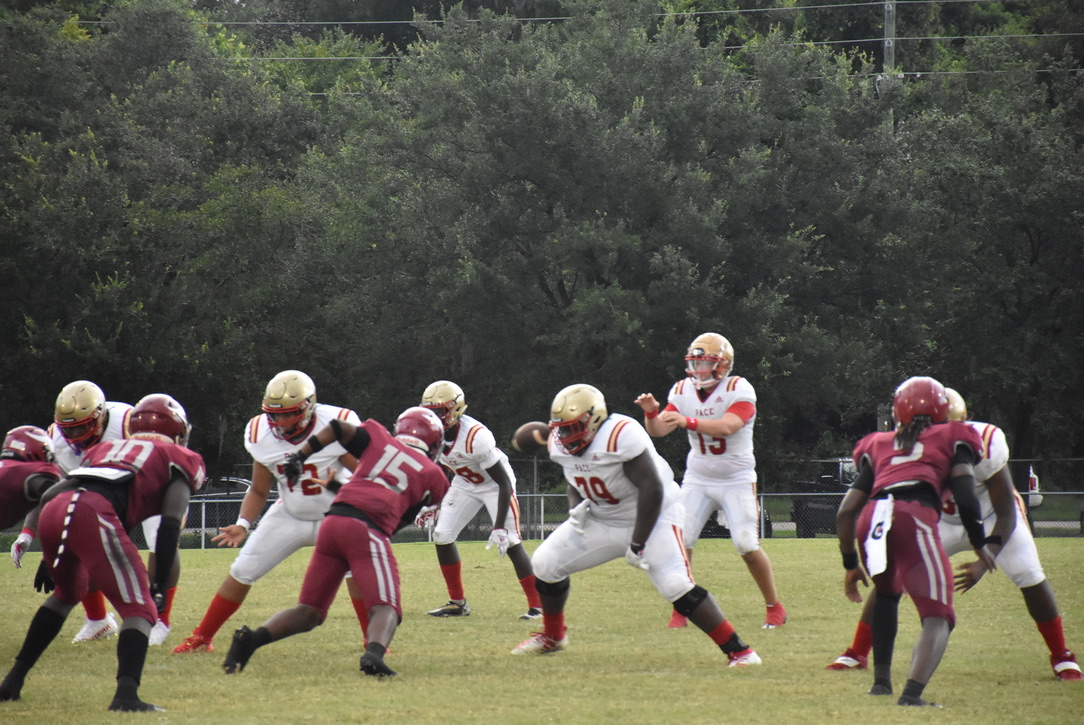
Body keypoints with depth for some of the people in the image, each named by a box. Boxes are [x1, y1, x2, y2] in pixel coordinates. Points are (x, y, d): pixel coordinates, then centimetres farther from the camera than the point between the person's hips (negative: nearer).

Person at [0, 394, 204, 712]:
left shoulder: (105, 448, 37)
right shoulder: (178, 459, 22)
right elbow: (171, 521, 6)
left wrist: (49, 560, 35)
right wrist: (161, 584, 6)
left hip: (52, 513, 6)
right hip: (94, 514, -6)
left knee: (67, 593, 32)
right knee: (139, 609, 1)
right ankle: (126, 694, -21)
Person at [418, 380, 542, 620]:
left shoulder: (476, 437, -36)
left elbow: (504, 483, -29)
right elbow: (438, 470, 7)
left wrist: (499, 527, -31)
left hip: (494, 484, -7)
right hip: (464, 485, 7)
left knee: (509, 543, -17)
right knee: (442, 536, -1)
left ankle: (537, 605, -10)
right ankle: (458, 602, 12)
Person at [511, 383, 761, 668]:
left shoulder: (621, 436, -29)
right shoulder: (561, 444, -3)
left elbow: (652, 489, -27)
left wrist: (638, 543, -25)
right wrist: (575, 506, -9)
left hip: (651, 516, -8)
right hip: (600, 519, 8)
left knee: (676, 586, -24)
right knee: (546, 563, 2)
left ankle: (739, 651, -19)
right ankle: (552, 636, 26)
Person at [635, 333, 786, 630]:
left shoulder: (739, 390, -16)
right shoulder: (682, 392, -2)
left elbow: (726, 427, -31)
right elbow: (659, 430, -8)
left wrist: (689, 422, -45)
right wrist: (651, 412, -30)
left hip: (737, 480, -4)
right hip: (697, 480, 4)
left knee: (747, 546, -9)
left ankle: (774, 607, 9)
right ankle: (680, 610, 1)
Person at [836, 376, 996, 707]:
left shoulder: (878, 445, 32)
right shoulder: (952, 439, 24)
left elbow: (846, 511, 26)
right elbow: (965, 498, 9)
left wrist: (850, 564, 36)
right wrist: (980, 544, 23)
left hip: (870, 520, 4)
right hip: (914, 517, -4)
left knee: (887, 594, 33)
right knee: (937, 618, -5)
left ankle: (881, 681, 27)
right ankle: (912, 692, -29)